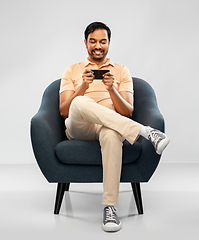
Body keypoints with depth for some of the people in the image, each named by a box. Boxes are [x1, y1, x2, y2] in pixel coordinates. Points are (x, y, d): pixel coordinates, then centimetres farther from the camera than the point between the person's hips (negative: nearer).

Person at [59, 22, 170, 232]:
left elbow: (128, 112, 7)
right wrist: (83, 86, -10)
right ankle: (145, 132, -37)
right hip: (78, 129, 0)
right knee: (80, 103, -37)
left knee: (111, 133, -41)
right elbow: (64, 111, 6)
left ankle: (110, 207, -39)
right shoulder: (72, 70, 18)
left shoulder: (121, 71, 18)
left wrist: (112, 89, -11)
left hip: (109, 126, 0)